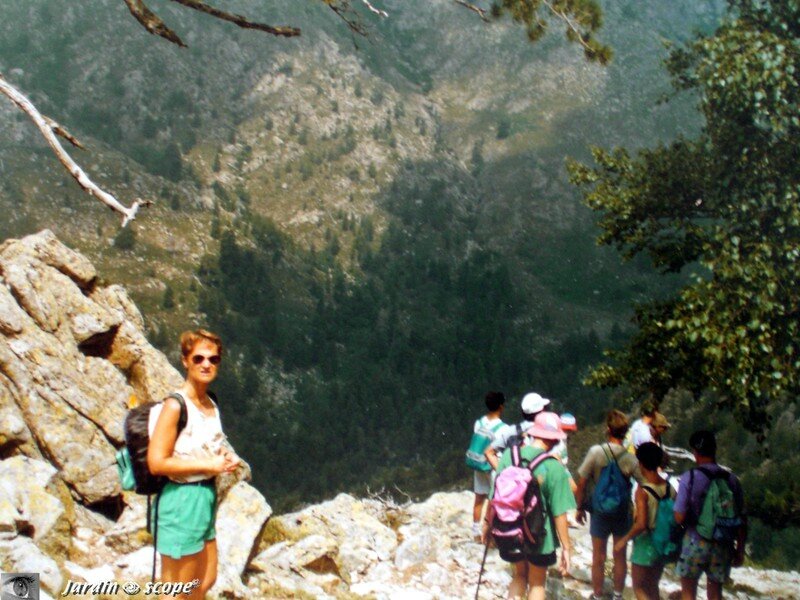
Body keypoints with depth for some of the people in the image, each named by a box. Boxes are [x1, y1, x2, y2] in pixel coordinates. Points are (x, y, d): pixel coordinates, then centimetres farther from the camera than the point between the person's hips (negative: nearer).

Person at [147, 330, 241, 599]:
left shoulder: (211, 403, 7)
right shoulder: (175, 406, -18)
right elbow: (156, 462, -23)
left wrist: (224, 460, 3)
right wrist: (209, 465, -19)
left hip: (205, 496, 9)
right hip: (181, 499, -9)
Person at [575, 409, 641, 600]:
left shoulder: (596, 452, -17)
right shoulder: (630, 459, -14)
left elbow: (582, 483, -13)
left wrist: (580, 507, 0)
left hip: (599, 512, -1)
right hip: (623, 513, 1)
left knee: (598, 558, 14)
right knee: (620, 557, 18)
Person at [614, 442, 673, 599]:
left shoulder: (642, 491, -21)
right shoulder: (669, 488, -2)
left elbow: (641, 524, -26)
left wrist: (624, 540, -13)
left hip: (645, 544, -6)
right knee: (652, 587, 21)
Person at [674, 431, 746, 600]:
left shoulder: (690, 477, -13)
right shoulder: (732, 479, -3)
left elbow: (679, 517, -14)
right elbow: (742, 520, 2)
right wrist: (740, 550, 12)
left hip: (695, 543, -3)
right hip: (723, 546, 3)